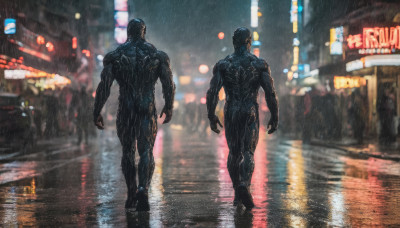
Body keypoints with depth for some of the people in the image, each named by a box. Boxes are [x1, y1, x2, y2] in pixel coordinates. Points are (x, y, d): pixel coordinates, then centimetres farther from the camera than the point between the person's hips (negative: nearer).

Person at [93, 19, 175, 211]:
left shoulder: (115, 56, 1)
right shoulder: (158, 56, 3)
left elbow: (104, 87, -4)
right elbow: (169, 86, 4)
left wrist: (97, 112, 3)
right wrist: (168, 107, 18)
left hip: (126, 110, 1)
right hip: (148, 109, 0)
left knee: (127, 152, 15)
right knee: (146, 152, -1)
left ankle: (132, 195, 21)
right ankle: (143, 190, -23)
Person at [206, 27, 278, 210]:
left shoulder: (222, 64, 2)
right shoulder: (260, 64, 0)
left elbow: (212, 92, -4)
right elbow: (270, 93, -5)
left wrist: (211, 116, 4)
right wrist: (274, 117, 2)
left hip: (231, 114, 2)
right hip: (251, 113, -2)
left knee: (233, 153, 14)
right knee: (248, 152, -3)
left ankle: (238, 194, 18)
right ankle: (244, 185, -29)